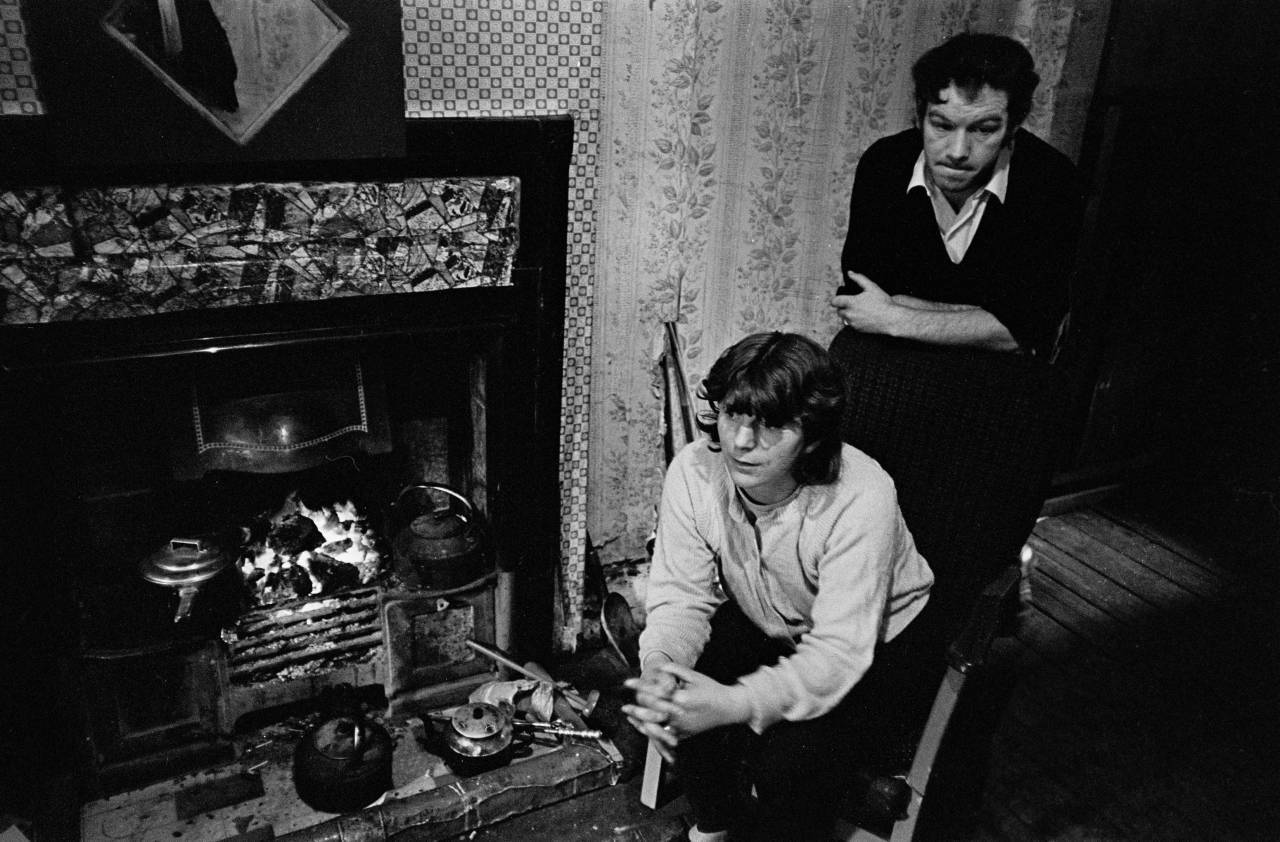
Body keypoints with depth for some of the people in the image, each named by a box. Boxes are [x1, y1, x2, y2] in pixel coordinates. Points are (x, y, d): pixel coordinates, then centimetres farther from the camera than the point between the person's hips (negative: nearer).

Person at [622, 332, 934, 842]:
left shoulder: (861, 499, -35)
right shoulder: (694, 471, -21)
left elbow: (839, 652, -35)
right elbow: (682, 594, -15)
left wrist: (738, 703, -50)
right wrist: (659, 663, -37)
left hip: (873, 642, -3)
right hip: (762, 624, 4)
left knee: (791, 765, -25)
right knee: (676, 706, -17)